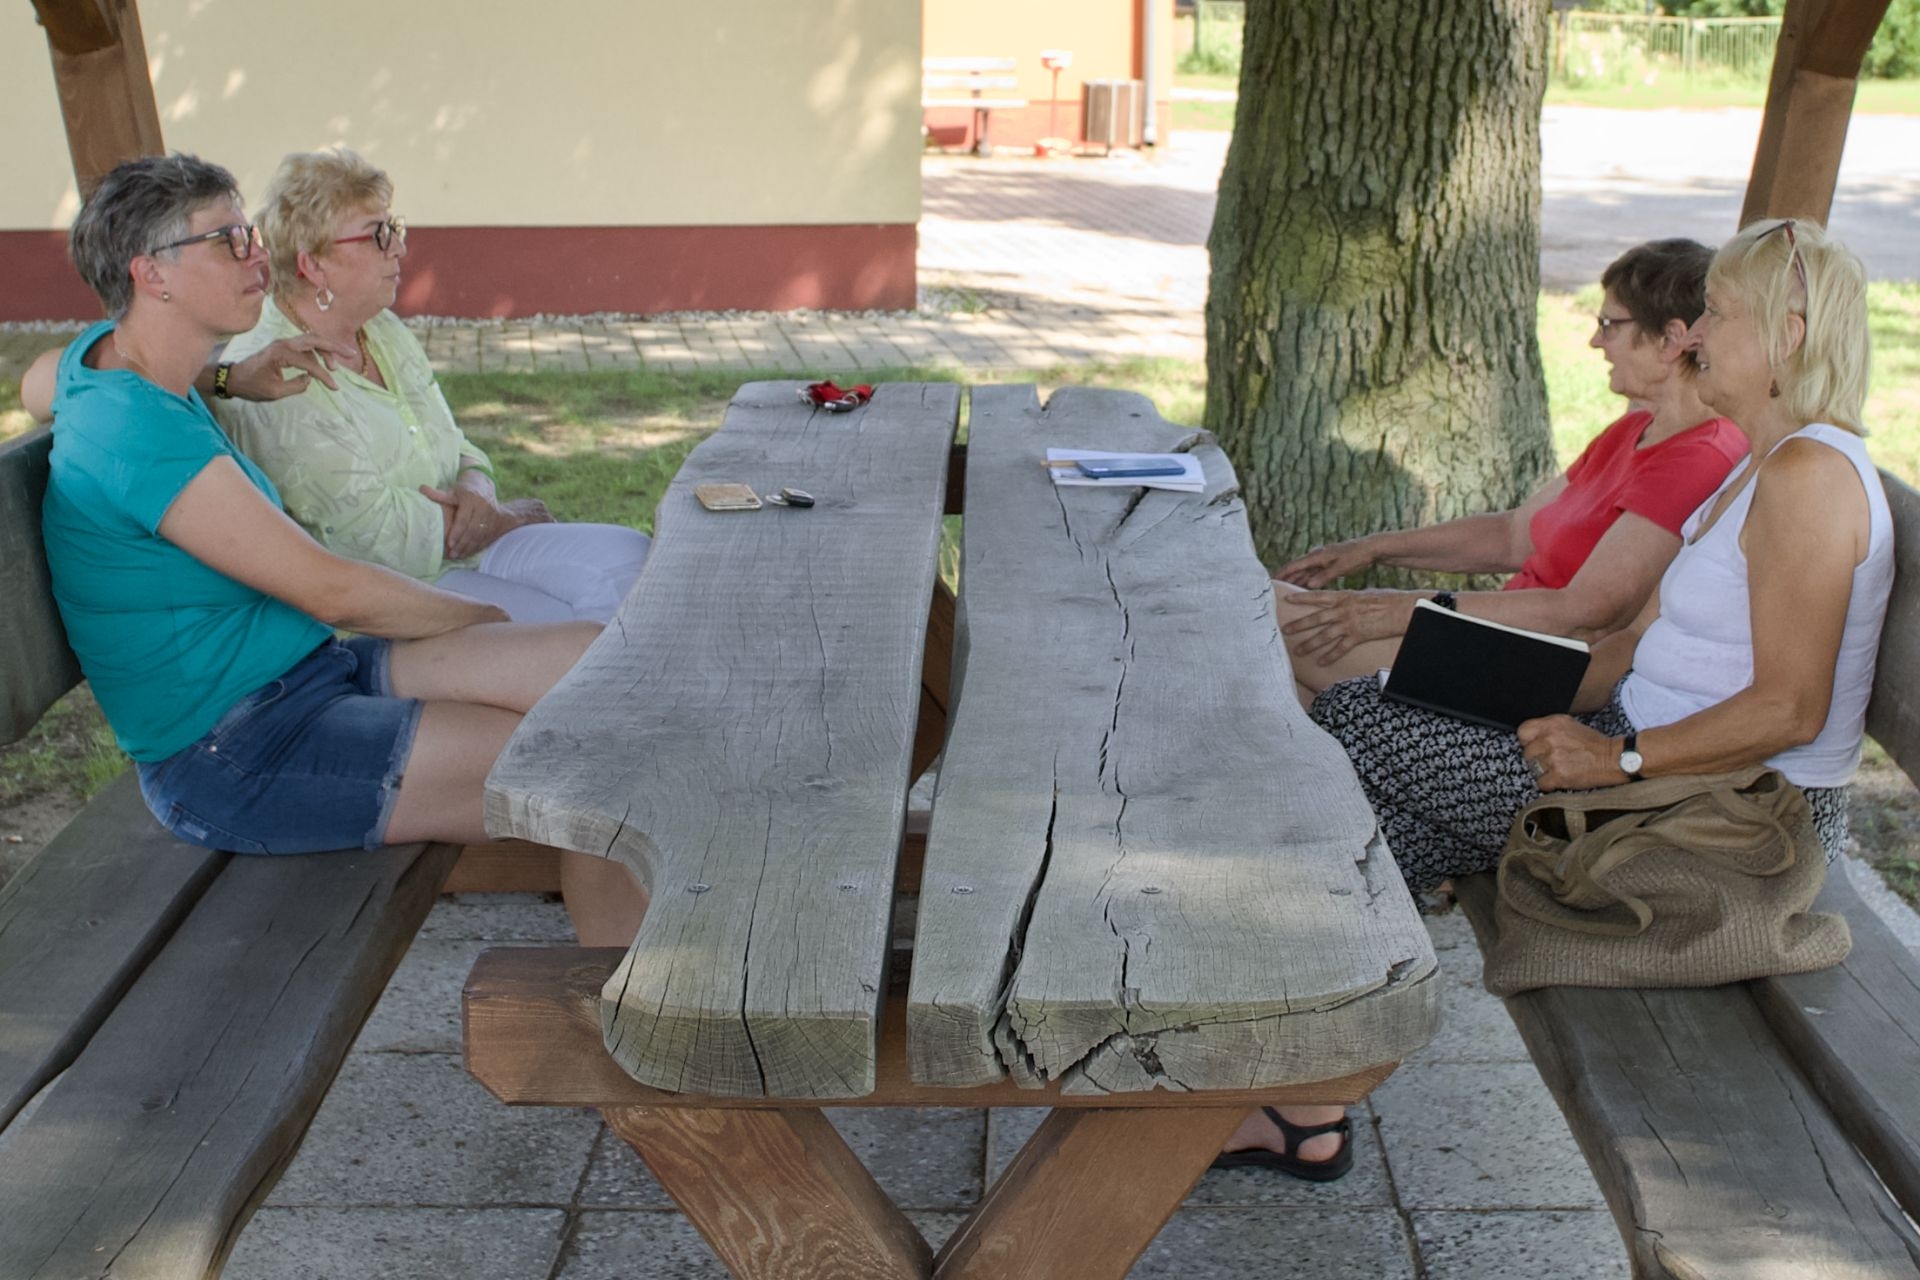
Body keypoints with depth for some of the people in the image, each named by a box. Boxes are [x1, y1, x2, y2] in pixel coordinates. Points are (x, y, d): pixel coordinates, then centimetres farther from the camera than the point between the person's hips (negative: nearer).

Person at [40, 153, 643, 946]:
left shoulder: (101, 354, 8)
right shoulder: (137, 429, -23)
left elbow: (42, 383, 36)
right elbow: (331, 592, -20)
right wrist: (486, 617, -4)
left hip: (314, 672, 10)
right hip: (230, 755, -10)